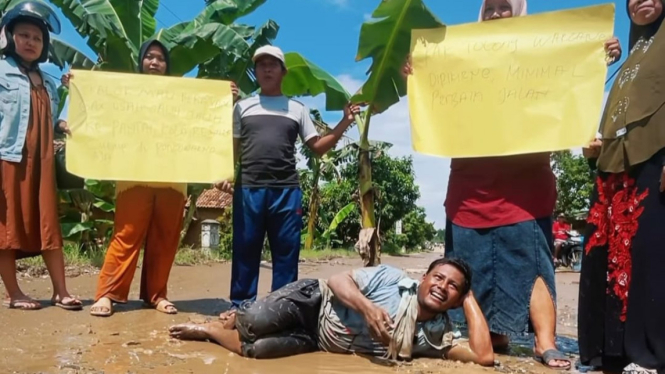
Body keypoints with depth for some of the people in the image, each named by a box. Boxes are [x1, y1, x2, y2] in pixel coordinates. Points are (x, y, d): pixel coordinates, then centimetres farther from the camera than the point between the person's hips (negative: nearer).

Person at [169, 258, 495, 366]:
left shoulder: (435, 335, -6)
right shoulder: (393, 278, -14)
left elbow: (484, 356, -16)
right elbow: (337, 279, -15)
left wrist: (470, 299, -15)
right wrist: (366, 307, -35)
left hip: (316, 341, 2)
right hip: (315, 300, -2)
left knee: (254, 349, -19)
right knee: (253, 325, -26)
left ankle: (207, 331, 15)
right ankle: (234, 320, 15)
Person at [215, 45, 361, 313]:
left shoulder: (297, 109, 14)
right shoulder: (243, 106, 14)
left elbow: (318, 147, 10)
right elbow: (233, 148, 12)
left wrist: (345, 123, 0)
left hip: (287, 191, 0)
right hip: (248, 190, 0)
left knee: (286, 253, 4)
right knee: (245, 251, 5)